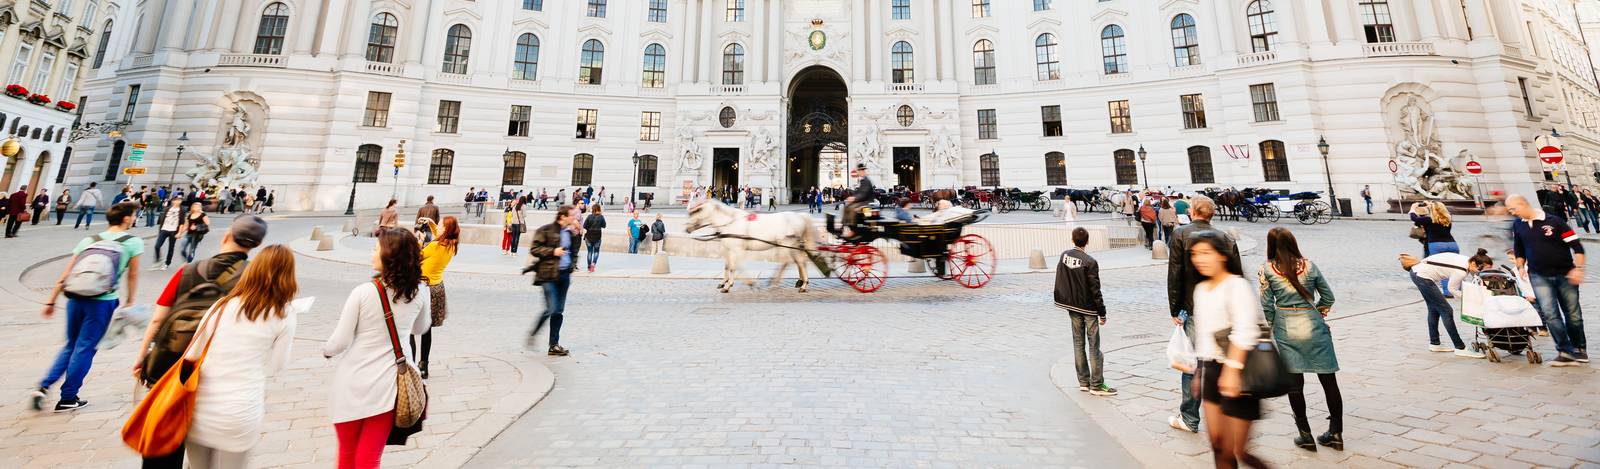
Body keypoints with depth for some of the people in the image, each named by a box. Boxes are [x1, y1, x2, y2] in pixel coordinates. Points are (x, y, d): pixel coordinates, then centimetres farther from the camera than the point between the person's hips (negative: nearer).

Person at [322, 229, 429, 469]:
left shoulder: (363, 292, -16)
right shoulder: (419, 293, -6)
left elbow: (339, 343, -9)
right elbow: (420, 328, 13)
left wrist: (326, 350, 12)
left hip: (354, 384, -2)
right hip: (386, 384, 2)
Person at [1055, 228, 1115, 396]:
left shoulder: (1064, 255, -1)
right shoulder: (1089, 262, -17)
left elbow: (1060, 280, 8)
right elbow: (1095, 290, -14)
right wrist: (1102, 312, -7)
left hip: (1072, 306, 5)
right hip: (1088, 308, -5)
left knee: (1078, 343, 12)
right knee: (1093, 346, 1)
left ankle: (1083, 382, 18)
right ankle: (1096, 385, 6)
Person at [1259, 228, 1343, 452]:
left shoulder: (1266, 270, -5)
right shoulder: (1309, 266, 3)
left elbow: (1266, 306, -4)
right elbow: (1328, 296, 9)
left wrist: (1268, 331, 7)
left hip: (1285, 329, -2)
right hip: (1313, 326, 2)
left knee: (1294, 383, 6)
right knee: (1328, 380, 12)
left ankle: (1306, 435, 12)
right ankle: (1336, 433, 20)